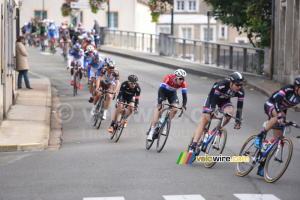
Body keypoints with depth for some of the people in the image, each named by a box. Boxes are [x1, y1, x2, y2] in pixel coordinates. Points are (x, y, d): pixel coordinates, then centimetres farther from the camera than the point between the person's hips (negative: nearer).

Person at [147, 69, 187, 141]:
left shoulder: (183, 83, -26)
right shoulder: (168, 78, -35)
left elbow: (184, 95, -26)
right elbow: (161, 89, -37)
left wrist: (184, 106, -40)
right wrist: (162, 100, -51)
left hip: (172, 93, 3)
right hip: (163, 91, -3)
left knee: (175, 109, -20)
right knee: (159, 110, -14)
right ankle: (151, 133, -12)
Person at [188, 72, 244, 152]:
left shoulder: (241, 91, -25)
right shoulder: (222, 85, -37)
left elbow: (240, 106, -20)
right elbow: (214, 99, -34)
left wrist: (238, 121, -24)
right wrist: (212, 111, -46)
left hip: (224, 100, 3)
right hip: (213, 96, -3)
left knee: (230, 112, -29)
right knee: (205, 120, -14)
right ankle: (193, 145, -18)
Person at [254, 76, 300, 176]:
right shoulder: (288, 89, -30)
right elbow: (277, 99, -45)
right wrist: (280, 115, -59)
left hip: (282, 110, 6)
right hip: (270, 105, -6)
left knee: (277, 141, 0)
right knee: (278, 116, -42)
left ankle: (262, 167, 9)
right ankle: (261, 136, -28)